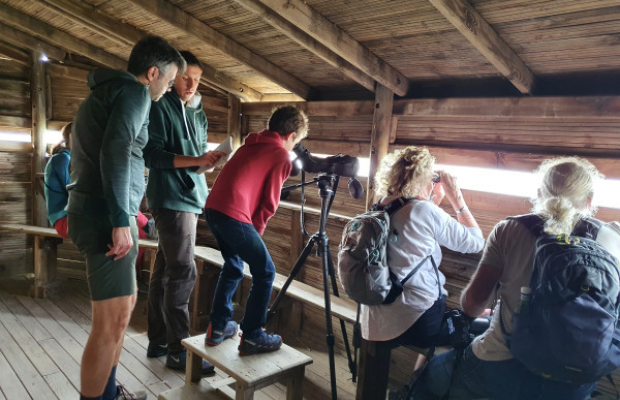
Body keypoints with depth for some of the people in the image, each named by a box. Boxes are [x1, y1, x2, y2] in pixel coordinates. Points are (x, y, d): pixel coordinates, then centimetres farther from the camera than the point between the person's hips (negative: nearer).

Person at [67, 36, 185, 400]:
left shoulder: (107, 89, 23)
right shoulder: (134, 91, -7)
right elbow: (116, 152, -23)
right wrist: (120, 220, -25)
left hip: (95, 213, 11)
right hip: (105, 217, -10)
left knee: (123, 306, 19)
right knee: (113, 320, -7)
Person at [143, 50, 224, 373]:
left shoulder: (198, 112, 18)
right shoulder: (160, 107, -4)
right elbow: (152, 154, -13)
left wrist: (209, 159, -3)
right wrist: (195, 160, -22)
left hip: (191, 197, 8)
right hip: (170, 198, -7)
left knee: (165, 271, 12)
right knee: (182, 272, -9)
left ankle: (159, 341, 21)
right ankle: (178, 349, 1)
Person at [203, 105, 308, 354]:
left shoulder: (252, 144, 22)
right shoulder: (282, 157, 2)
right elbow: (269, 203, 1)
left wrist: (251, 230, 20)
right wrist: (256, 230, 15)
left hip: (213, 208, 8)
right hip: (235, 215, -8)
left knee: (233, 265, 24)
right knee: (265, 272, 6)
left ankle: (217, 327, 30)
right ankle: (252, 337, 11)